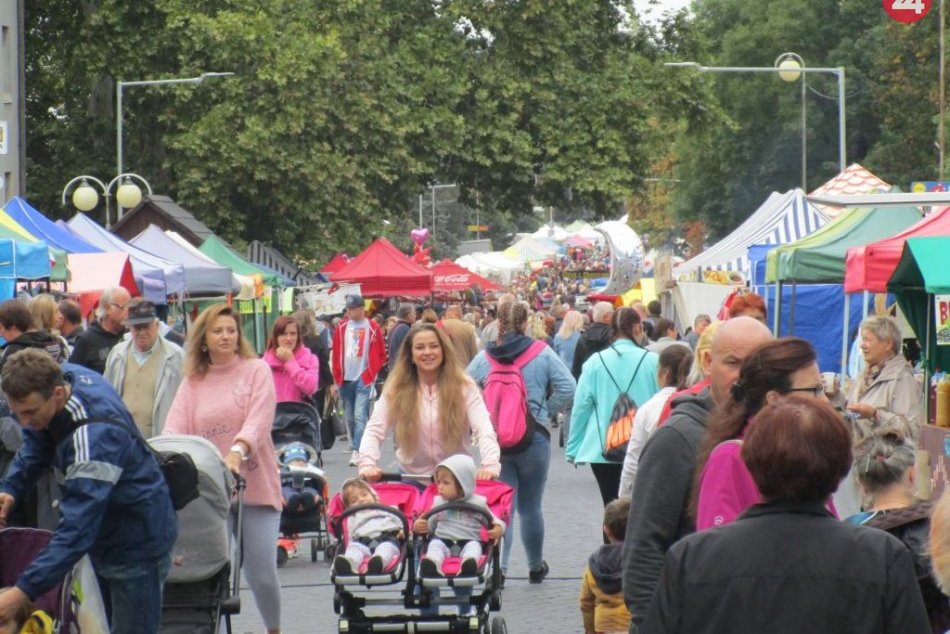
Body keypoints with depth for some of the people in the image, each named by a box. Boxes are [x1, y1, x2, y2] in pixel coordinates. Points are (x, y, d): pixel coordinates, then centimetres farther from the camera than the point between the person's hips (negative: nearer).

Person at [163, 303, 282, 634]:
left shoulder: (257, 371, 2)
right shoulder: (193, 381, 9)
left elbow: (258, 420, -12)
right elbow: (174, 429, -2)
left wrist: (237, 452, -30)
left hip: (255, 486, -2)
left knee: (261, 574, -1)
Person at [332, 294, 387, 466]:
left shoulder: (373, 328, -2)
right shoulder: (341, 328, 8)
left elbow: (381, 355, 2)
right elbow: (336, 354, 11)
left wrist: (370, 374, -5)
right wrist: (337, 377, 5)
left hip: (364, 380, -4)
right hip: (345, 380, 4)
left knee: (360, 415, -14)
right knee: (350, 418, 10)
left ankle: (357, 451, -18)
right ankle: (358, 448, 21)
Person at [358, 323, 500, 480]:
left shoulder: (464, 387, -5)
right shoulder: (396, 389, -2)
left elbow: (484, 429, -16)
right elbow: (374, 431, -9)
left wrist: (491, 465, -34)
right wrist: (367, 464, -27)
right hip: (411, 477, 0)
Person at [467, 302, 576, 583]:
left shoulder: (483, 359, -1)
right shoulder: (542, 354, -4)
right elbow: (567, 388, -9)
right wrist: (546, 410, 5)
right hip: (535, 439, 0)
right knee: (530, 506, 13)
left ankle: (497, 566, -15)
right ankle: (536, 566, 28)